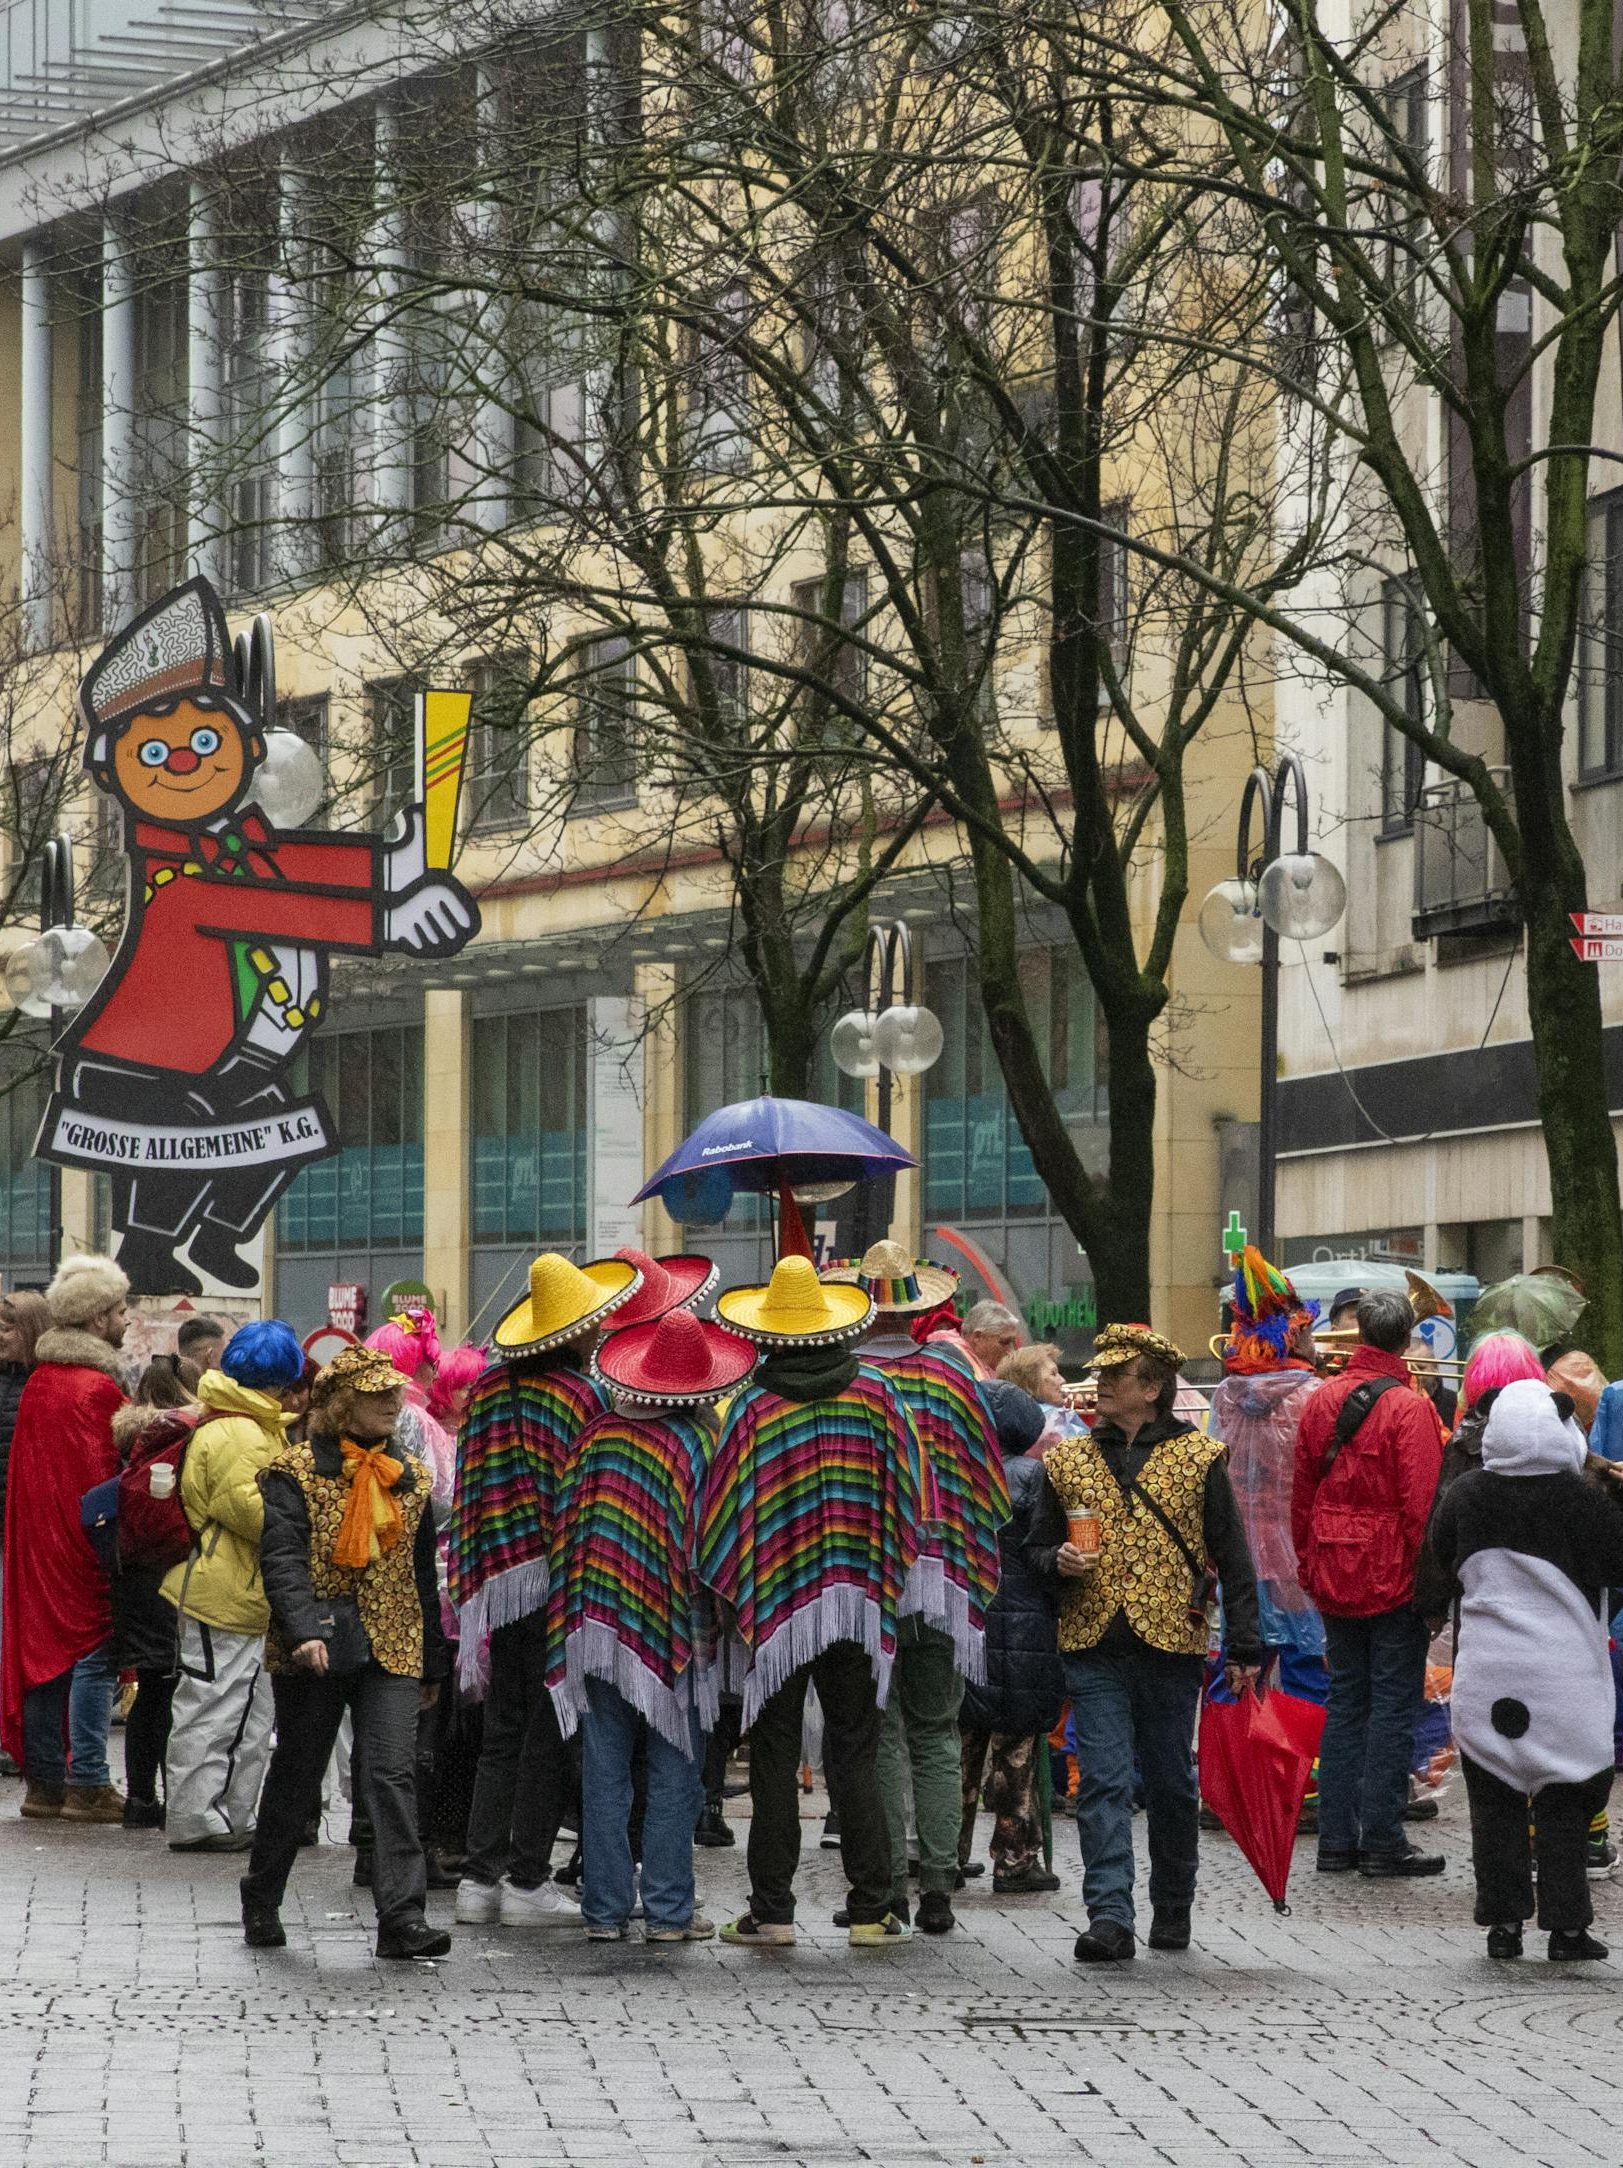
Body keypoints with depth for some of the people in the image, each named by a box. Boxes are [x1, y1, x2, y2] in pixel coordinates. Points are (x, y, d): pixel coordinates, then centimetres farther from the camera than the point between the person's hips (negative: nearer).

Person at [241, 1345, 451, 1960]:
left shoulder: (411, 1477, 13)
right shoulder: (294, 1471, -2)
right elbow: (282, 1557, -13)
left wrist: (433, 1664, 20)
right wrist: (302, 1629, -29)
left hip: (391, 1649, 3)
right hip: (314, 1649, -3)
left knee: (391, 1774, -12)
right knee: (297, 1777, 7)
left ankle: (402, 1917, -17)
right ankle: (261, 1903, 27)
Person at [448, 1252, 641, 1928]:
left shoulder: (490, 1387, 7)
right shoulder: (584, 1395, -10)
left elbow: (467, 1489, 12)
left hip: (491, 1583, 6)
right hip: (554, 1580, -6)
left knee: (503, 1731, 12)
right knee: (549, 1731, 1)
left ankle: (480, 1877, 9)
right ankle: (527, 1879, 0)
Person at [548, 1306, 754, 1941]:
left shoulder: (599, 1435, 1)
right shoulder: (702, 1442, -9)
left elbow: (566, 1525, 6)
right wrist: (719, 1620, 3)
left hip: (597, 1623, 3)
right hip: (674, 1627, -3)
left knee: (604, 1771, 7)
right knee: (673, 1772, 5)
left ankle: (605, 1908, 10)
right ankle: (668, 1909, 5)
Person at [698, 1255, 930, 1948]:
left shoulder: (753, 1406, -8)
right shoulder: (874, 1393, 0)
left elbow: (725, 1512, -6)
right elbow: (910, 1493, 4)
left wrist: (732, 1601, 5)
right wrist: (888, 1574, 17)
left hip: (775, 1602, -2)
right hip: (858, 1603, 2)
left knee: (775, 1760, 6)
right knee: (855, 1756, 7)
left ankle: (771, 1910, 5)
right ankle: (871, 1910, 4)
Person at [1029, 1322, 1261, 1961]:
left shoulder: (1198, 1459, 3)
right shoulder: (1068, 1460, 11)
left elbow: (1233, 1559, 3)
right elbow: (1038, 1548, 19)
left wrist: (1244, 1649, -3)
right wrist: (1059, 1562, -6)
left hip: (1172, 1645, -1)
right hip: (1093, 1646, 1)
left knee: (1172, 1784, 8)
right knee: (1103, 1782, -8)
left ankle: (1173, 1909, 24)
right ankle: (1108, 1918, -14)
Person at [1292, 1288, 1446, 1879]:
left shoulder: (1322, 1401, 6)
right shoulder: (1409, 1407, -13)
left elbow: (1301, 1493, 11)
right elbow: (1421, 1501, -16)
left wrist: (1309, 1569, 19)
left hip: (1334, 1579, 6)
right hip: (1393, 1578, -6)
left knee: (1344, 1702, 12)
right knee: (1393, 1706, 0)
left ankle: (1336, 1840, 13)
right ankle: (1382, 1840, -1)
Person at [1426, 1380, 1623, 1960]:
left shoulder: (1466, 1493, -1)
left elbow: (1441, 1556, 13)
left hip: (1486, 1673, 2)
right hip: (1562, 1670, -2)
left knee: (1494, 1799, 9)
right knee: (1563, 1803, 6)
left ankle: (1503, 1922, 7)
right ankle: (1566, 1924, 5)